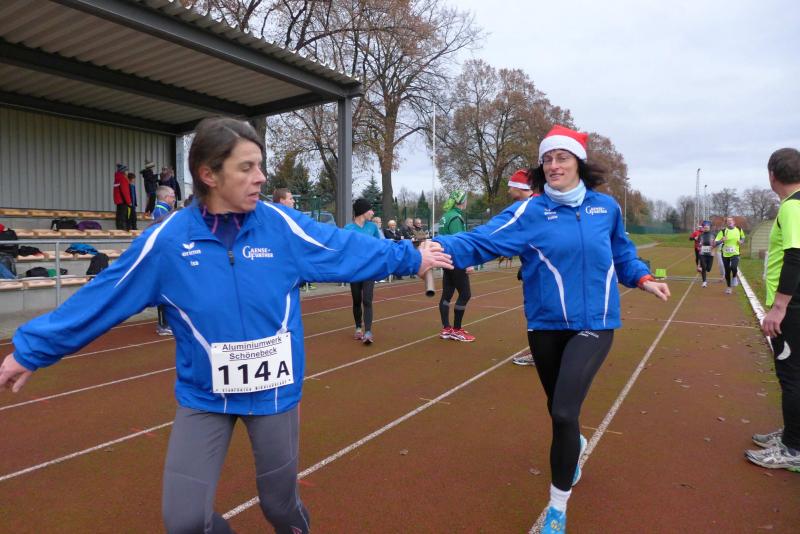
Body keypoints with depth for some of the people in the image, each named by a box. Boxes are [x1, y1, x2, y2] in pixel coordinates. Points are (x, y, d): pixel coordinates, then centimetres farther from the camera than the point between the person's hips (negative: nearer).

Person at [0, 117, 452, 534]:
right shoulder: (168, 239, -12)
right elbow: (100, 298, -4)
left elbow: (347, 250, -3)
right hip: (204, 396, 0)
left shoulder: (283, 226, -11)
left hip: (274, 390, 0)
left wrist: (410, 256, 1)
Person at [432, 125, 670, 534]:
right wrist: (441, 248, -40)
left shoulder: (606, 208, 1)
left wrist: (643, 279, 8)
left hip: (593, 325, 0)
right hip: (546, 325, 1)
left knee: (564, 413, -13)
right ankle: (575, 446, 57)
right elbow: (482, 240, -23)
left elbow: (621, 252, 20)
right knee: (559, 410, 19)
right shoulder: (529, 212, -9)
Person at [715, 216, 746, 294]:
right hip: (725, 254, 0)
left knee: (733, 267, -26)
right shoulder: (723, 231, -5)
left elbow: (743, 238, 22)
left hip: (735, 253, 0)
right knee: (727, 271, 8)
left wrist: (741, 241, 0)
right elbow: (715, 243, -7)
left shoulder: (739, 230, 3)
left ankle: (734, 277, 8)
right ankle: (728, 287, 26)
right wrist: (722, 240, -26)